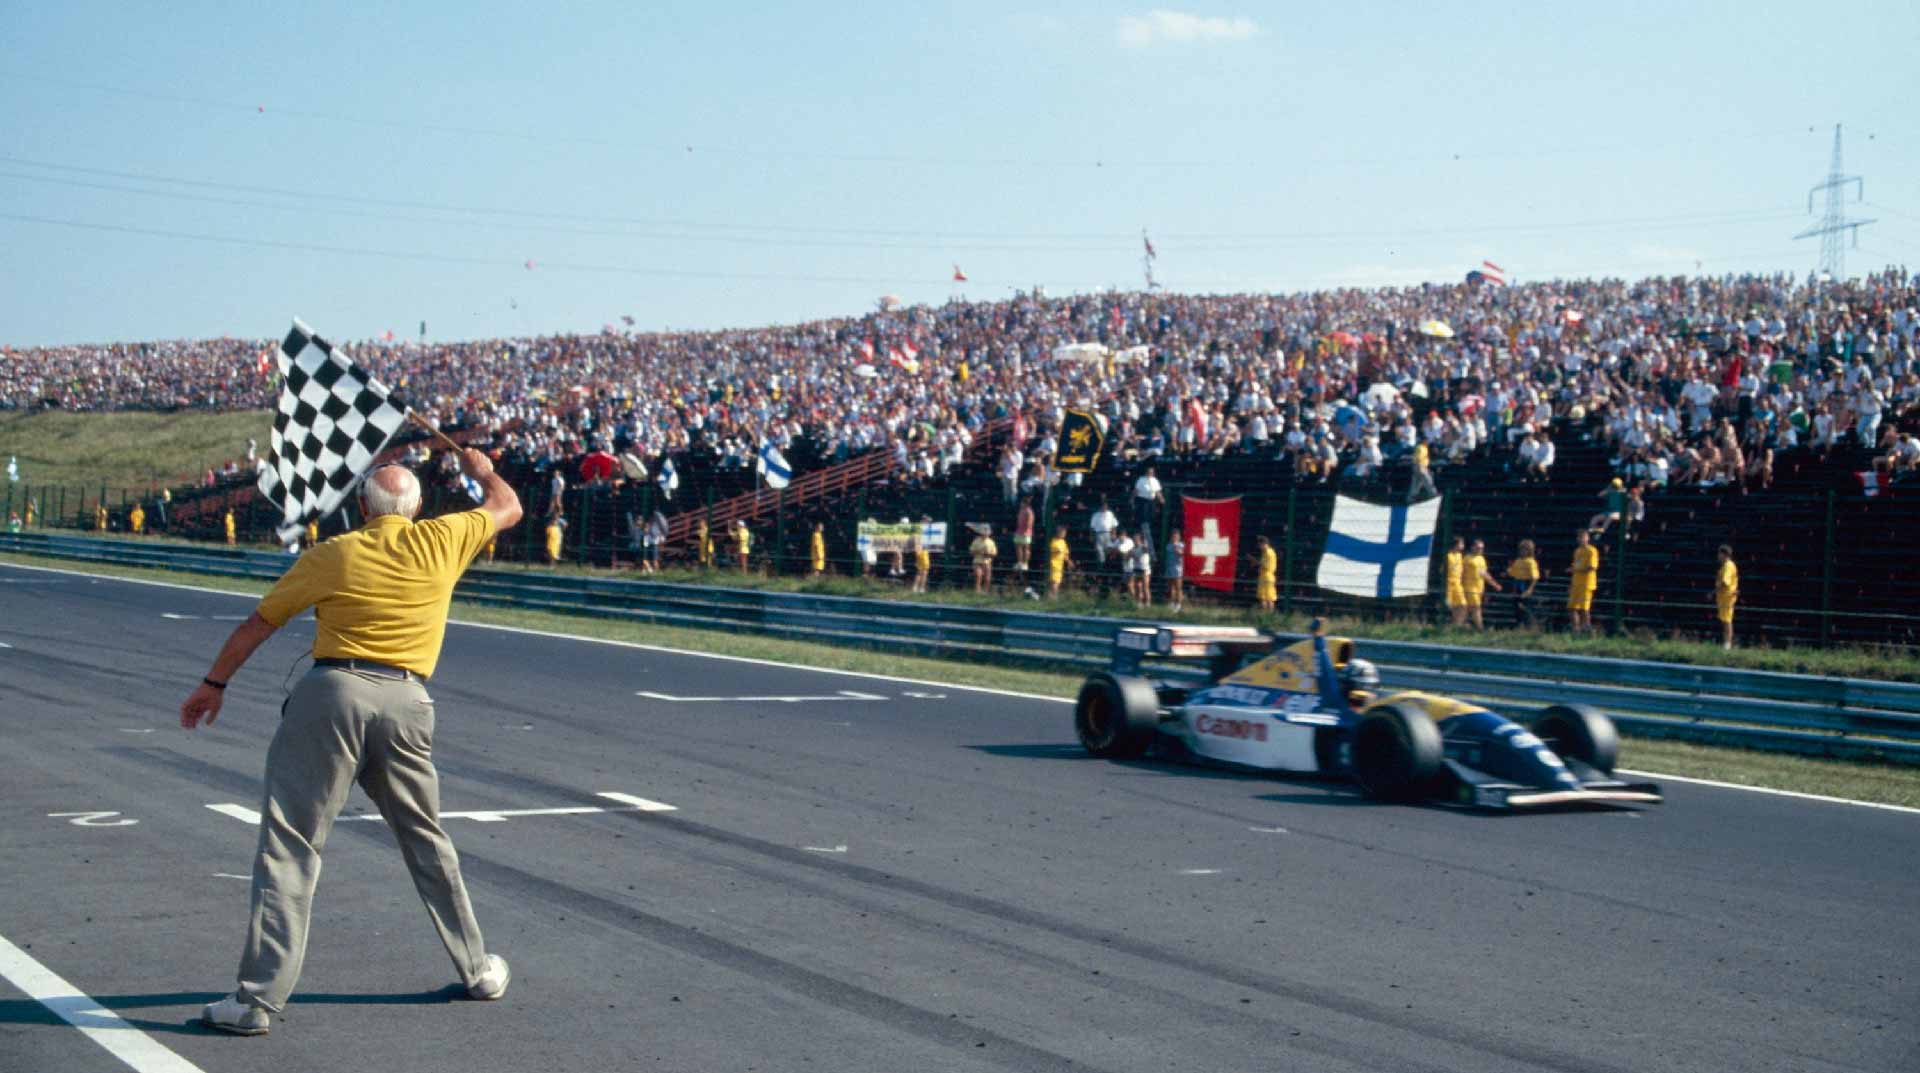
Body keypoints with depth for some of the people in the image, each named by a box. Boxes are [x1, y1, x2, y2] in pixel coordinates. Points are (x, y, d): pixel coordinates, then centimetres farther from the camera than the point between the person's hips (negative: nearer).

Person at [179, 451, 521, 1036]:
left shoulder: (330, 555, 6)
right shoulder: (441, 541, 7)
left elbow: (256, 624, 11)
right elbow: (507, 507, 25)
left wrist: (213, 684, 23)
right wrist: (482, 470, 46)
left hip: (332, 692, -2)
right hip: (406, 703, 2)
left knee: (289, 846, -1)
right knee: (428, 844, 19)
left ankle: (259, 998, -6)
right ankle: (478, 970, 28)